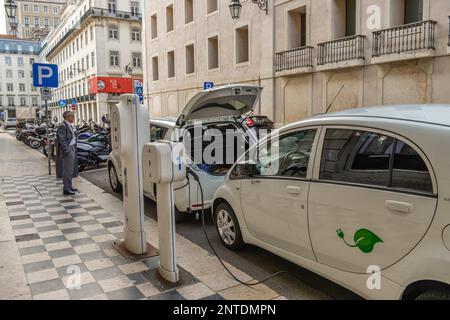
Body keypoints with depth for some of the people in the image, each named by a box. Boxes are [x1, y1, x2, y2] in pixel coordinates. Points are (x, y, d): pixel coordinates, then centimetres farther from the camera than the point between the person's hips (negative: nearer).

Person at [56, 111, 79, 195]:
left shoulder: (69, 125, 15)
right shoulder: (63, 126, -15)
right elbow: (62, 140, -20)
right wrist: (67, 151, -23)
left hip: (72, 149, 10)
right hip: (67, 150, -10)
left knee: (71, 169, 16)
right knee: (67, 170, -6)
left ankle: (69, 186, 26)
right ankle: (66, 189, -1)